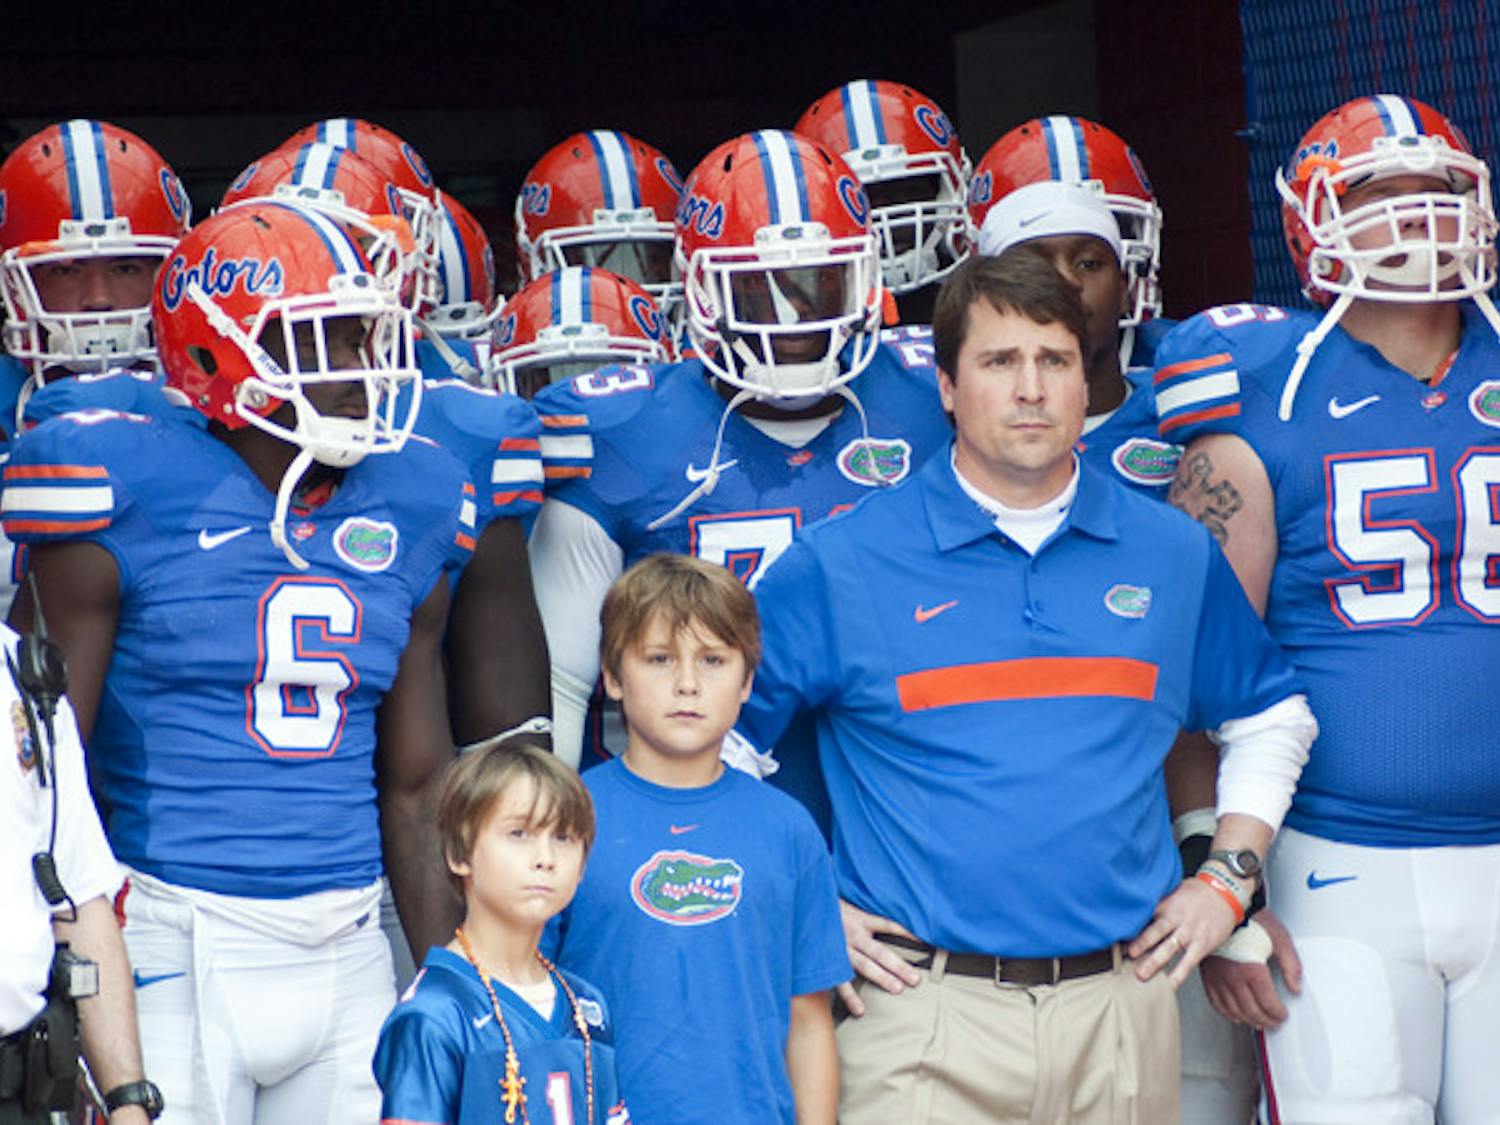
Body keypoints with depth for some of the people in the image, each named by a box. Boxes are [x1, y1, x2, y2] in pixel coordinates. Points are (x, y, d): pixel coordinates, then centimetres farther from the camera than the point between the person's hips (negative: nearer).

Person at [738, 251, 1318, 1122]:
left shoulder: (1174, 553, 9)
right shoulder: (838, 566, -1)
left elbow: (1270, 718, 23)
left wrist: (1228, 877, 11)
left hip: (1124, 1004, 3)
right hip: (928, 1011, -3)